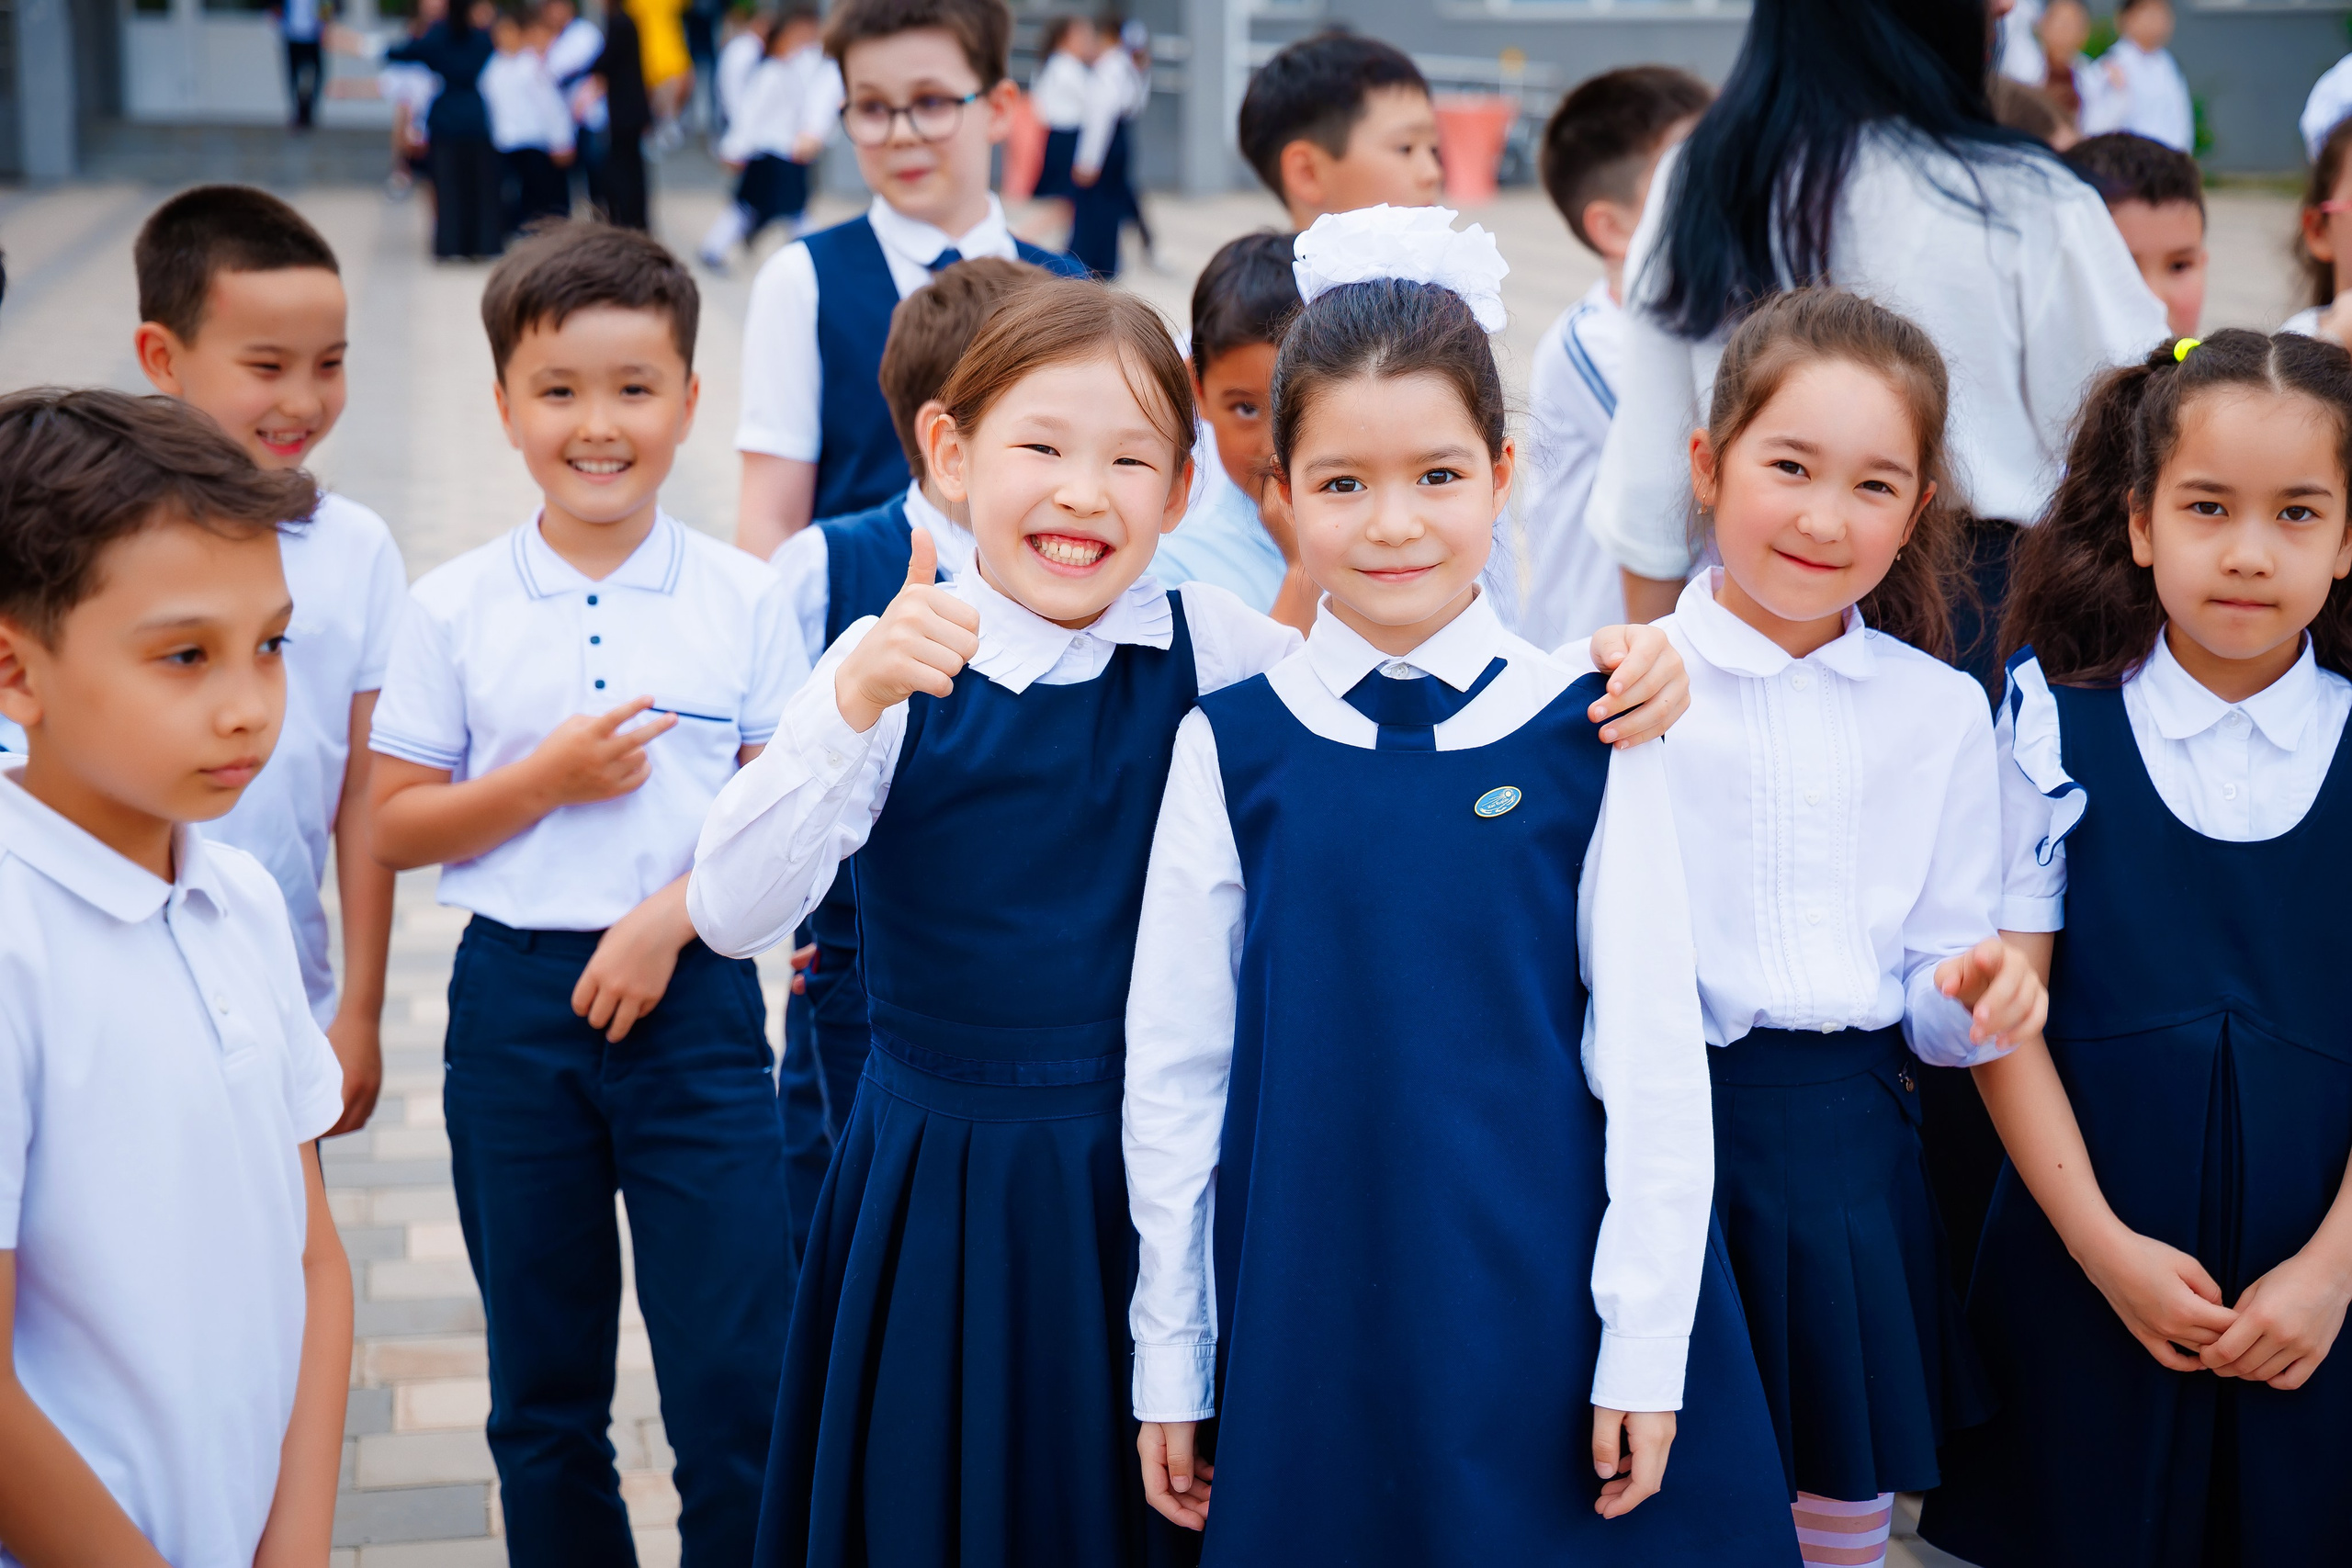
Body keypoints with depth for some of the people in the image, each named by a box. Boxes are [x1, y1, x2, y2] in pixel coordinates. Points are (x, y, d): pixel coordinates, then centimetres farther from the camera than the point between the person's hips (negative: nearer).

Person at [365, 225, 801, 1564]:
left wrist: (673, 914, -15)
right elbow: (395, 827, 2)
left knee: (739, 1388, -2)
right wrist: (545, 782, -13)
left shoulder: (746, 599, 0)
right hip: (516, 1003, 1)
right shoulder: (454, 609, 1)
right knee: (543, 1400, 12)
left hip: (694, 1000, -1)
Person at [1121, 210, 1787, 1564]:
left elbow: (1653, 1057, -1)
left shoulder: (1589, 735, -3)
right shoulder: (1232, 748, 0)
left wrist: (1647, 1342, -3)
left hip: (1537, 1301, 0)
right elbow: (1173, 1063, 5)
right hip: (1309, 1318, 1)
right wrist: (1169, 1360, 6)